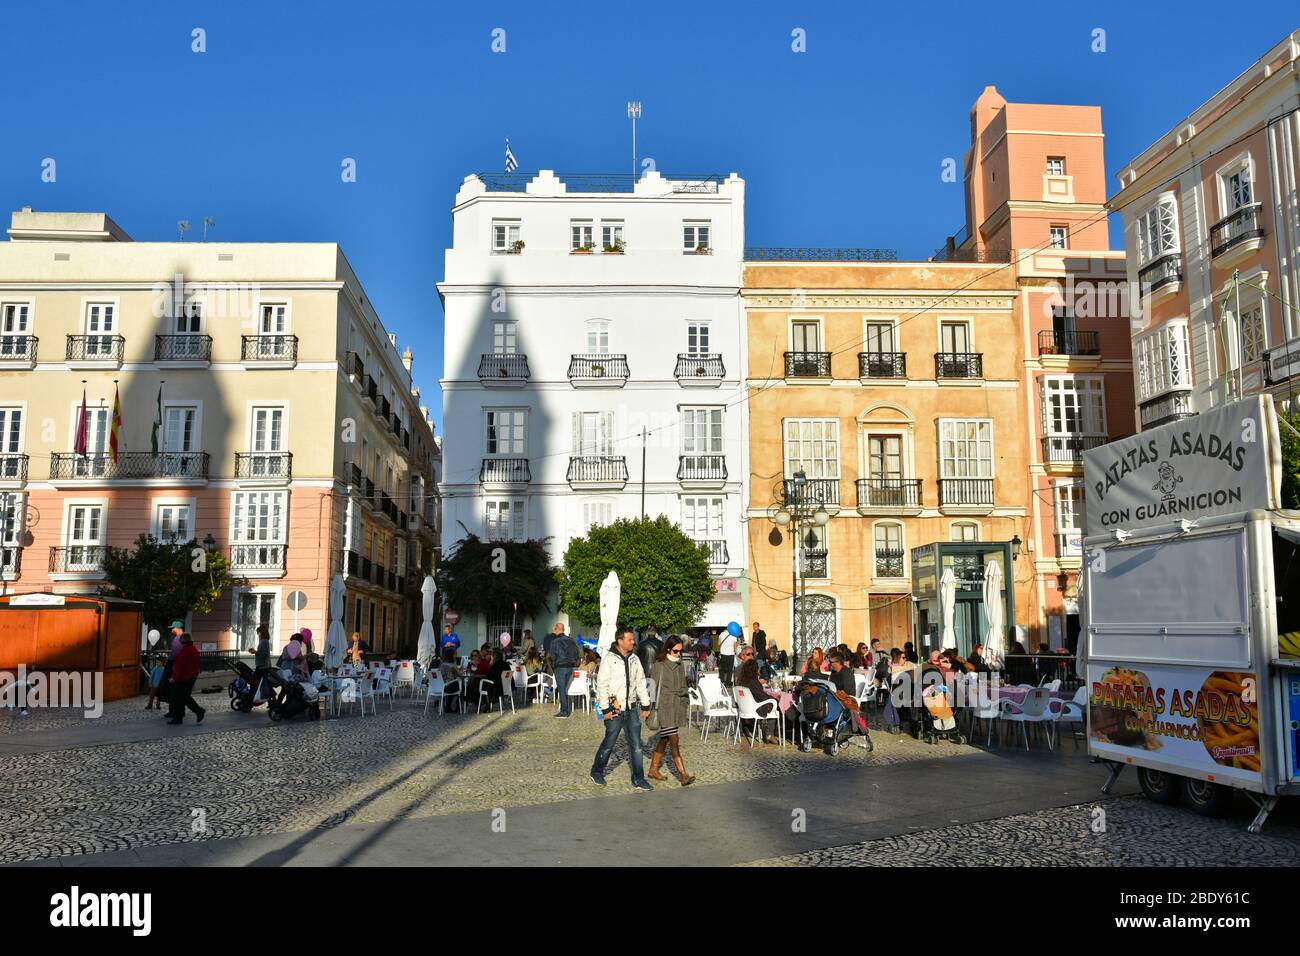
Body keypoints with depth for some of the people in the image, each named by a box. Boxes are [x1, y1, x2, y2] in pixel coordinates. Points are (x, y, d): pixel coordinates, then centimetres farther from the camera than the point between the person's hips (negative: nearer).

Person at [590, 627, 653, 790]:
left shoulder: (634, 659, 9)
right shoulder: (609, 659, -9)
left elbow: (640, 683, 16)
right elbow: (601, 685, -10)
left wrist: (645, 705, 12)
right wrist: (605, 709, -14)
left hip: (631, 708, 5)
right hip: (614, 709, -5)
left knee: (636, 744, 3)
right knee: (609, 743, 6)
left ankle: (638, 779, 9)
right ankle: (597, 772, 25)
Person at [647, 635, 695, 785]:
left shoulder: (679, 665, 11)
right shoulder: (659, 665, -10)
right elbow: (654, 687, -10)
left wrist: (686, 702, 17)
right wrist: (653, 709, -11)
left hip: (677, 707, 7)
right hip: (664, 707, -7)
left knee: (664, 739, 14)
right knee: (674, 741, -10)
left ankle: (653, 770, 26)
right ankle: (683, 775, -11)